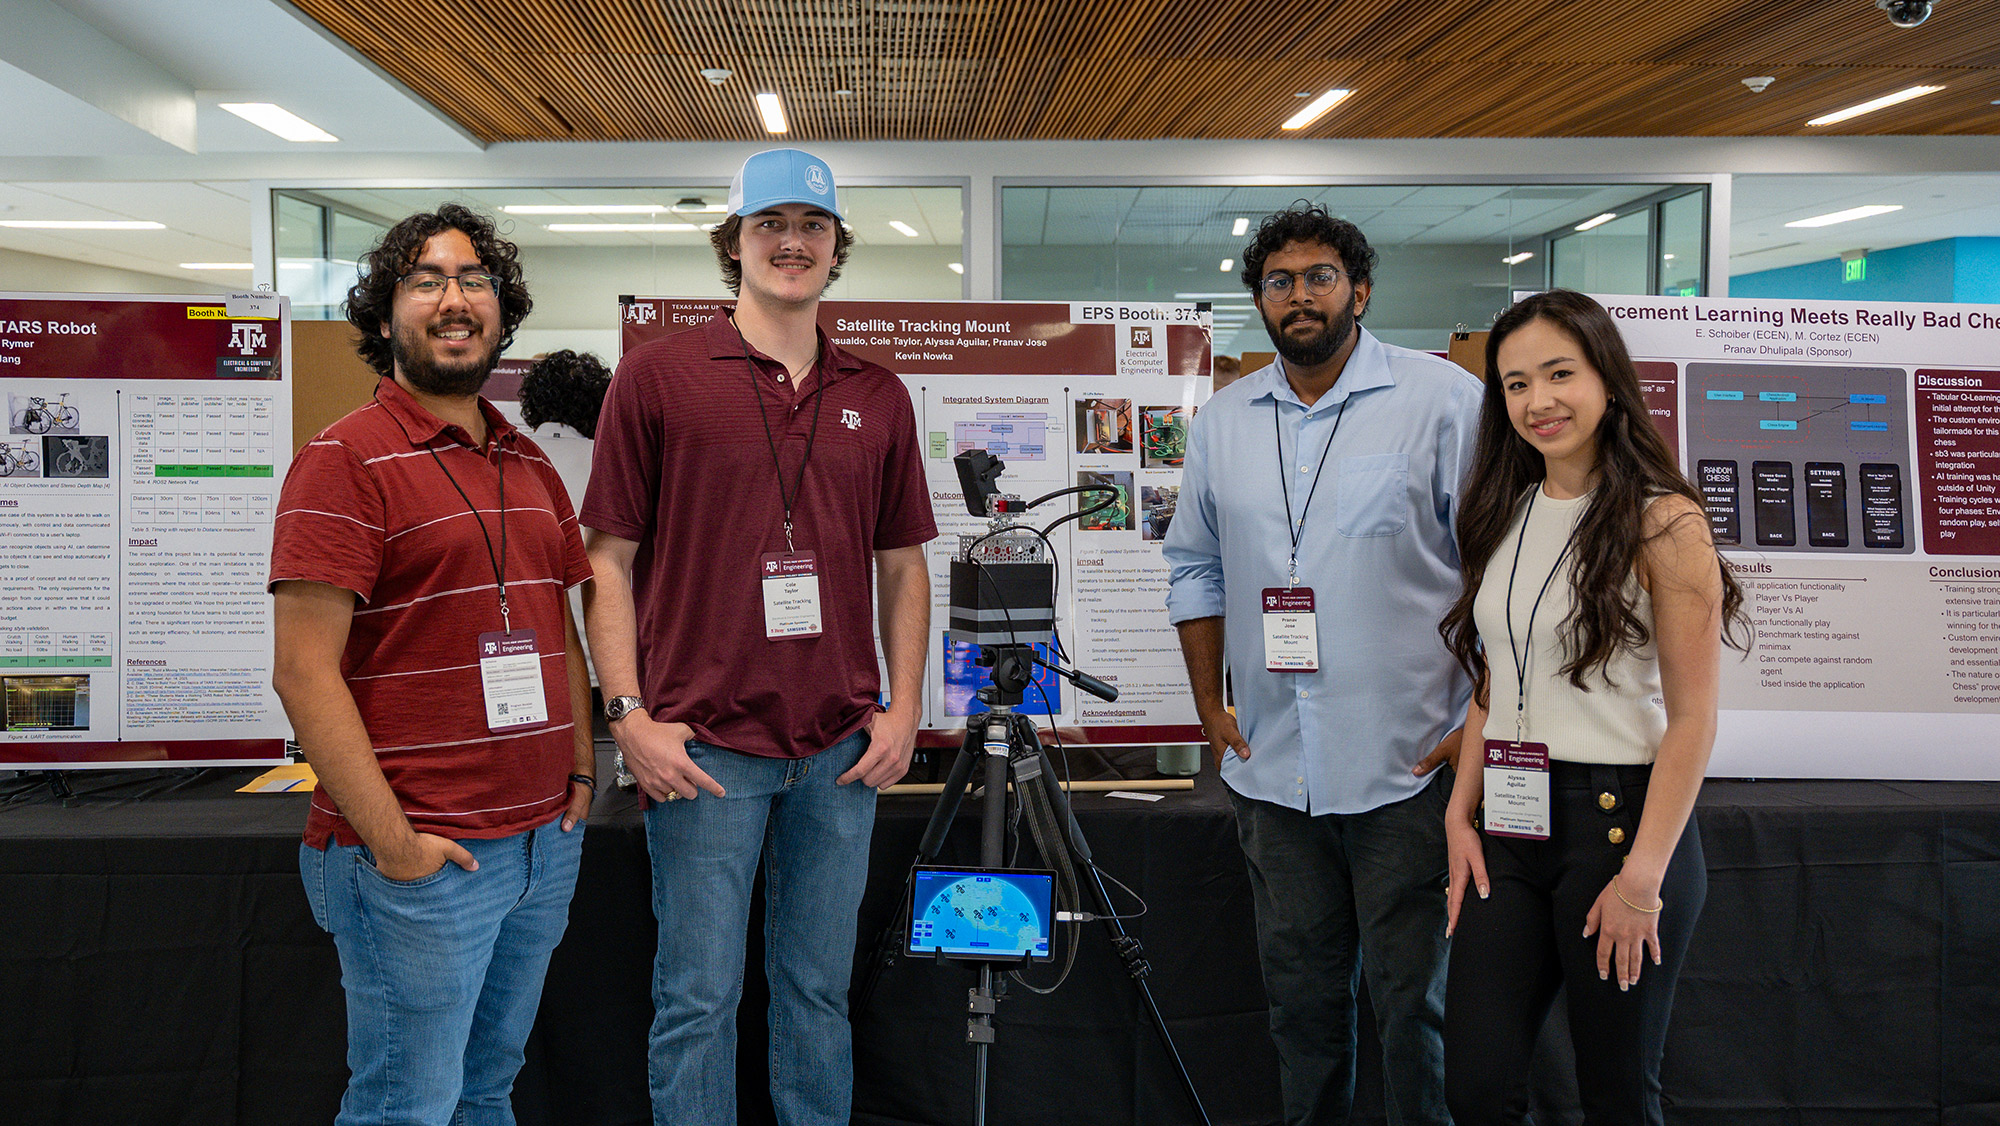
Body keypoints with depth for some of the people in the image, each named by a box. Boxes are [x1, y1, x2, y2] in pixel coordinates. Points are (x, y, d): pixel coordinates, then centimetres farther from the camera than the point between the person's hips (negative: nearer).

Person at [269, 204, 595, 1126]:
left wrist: (581, 772, 11)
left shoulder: (530, 467, 14)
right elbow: (303, 671, -14)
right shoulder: (345, 460, -9)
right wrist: (391, 839, -17)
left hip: (544, 841, 7)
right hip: (420, 857, -6)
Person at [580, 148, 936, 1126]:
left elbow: (902, 564, 13)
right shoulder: (656, 376, -1)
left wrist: (903, 709, 5)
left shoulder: (878, 397, 10)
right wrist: (629, 714, -9)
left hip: (842, 748, 3)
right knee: (697, 997, 6)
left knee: (819, 990, 14)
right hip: (702, 748, -3)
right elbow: (610, 559, -1)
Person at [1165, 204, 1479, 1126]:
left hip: (1407, 764, -4)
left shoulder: (1445, 399, -5)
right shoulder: (1222, 421, 10)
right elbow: (1194, 567, 17)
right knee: (1301, 996, 16)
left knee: (1411, 1000, 5)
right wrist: (1210, 706, 11)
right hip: (1273, 769, 4)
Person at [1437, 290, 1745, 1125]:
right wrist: (1462, 814, 6)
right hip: (1510, 830, 5)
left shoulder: (1663, 522, -9)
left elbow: (1692, 718, -12)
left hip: (1619, 817, -5)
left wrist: (1644, 875, -14)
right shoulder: (1505, 516, 10)